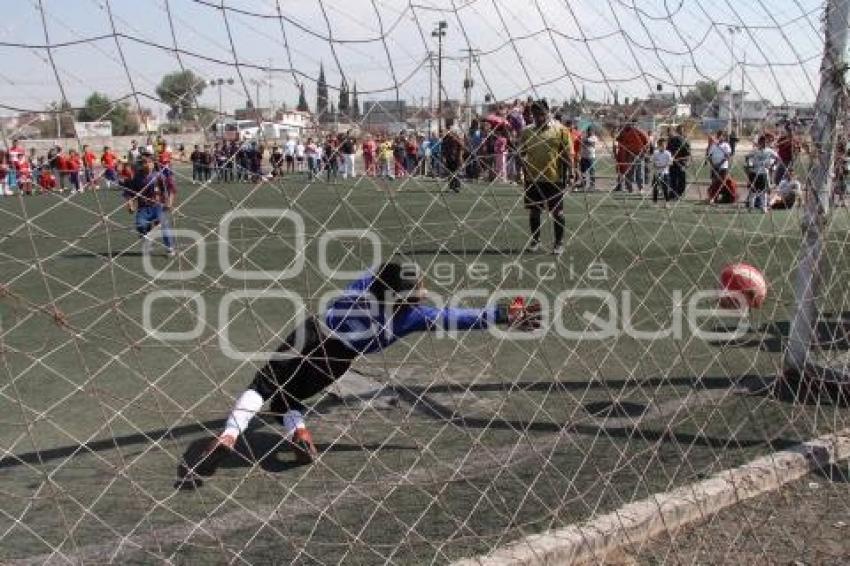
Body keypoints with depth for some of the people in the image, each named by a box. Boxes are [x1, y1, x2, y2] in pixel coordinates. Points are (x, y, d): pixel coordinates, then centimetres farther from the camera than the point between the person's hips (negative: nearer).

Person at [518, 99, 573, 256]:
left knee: (557, 212, 4)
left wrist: (570, 171, -11)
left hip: (554, 178, -3)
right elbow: (522, 153, 13)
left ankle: (559, 243, 13)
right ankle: (535, 240, 24)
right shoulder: (527, 132, 8)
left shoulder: (560, 130, -1)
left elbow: (567, 153, -2)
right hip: (532, 179, 3)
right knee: (534, 211, 10)